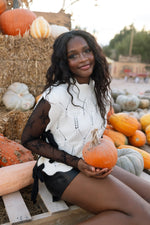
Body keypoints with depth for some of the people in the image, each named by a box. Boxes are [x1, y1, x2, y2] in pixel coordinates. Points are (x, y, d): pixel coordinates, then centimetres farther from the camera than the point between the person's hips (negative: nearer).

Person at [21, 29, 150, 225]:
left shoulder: (100, 89, 3)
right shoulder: (56, 95, -20)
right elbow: (28, 139, -13)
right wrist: (77, 163, -19)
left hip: (93, 164, 7)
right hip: (63, 171, -7)